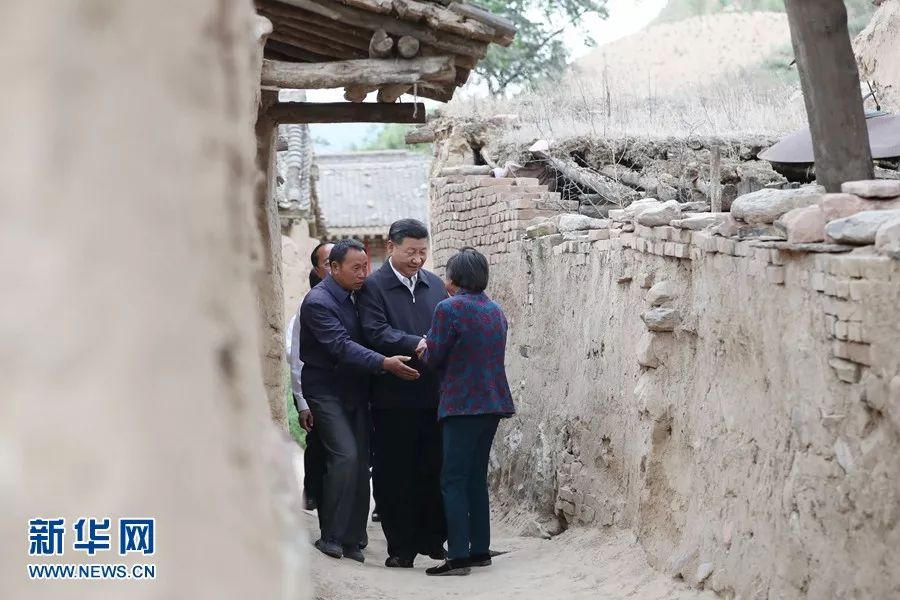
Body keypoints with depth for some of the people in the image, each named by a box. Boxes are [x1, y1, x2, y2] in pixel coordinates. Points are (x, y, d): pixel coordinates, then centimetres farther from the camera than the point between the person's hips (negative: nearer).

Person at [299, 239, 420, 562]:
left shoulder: (356, 296, 10)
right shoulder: (317, 302, -15)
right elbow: (341, 346, -25)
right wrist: (385, 363, -34)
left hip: (355, 390, 7)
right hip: (327, 390, -7)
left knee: (361, 462, 3)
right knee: (346, 456, -18)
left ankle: (352, 539, 9)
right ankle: (330, 536, -8)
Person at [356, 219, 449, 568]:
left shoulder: (435, 285, 13)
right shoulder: (373, 287, -4)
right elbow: (376, 333, -15)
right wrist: (417, 344, -27)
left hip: (434, 393, 4)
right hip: (394, 396, -4)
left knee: (434, 470, 8)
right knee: (394, 472, 2)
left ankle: (432, 539, 20)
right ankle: (401, 546, 10)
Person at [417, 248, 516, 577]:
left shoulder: (449, 308, -11)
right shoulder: (496, 310, 11)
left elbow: (434, 357, -7)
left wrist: (425, 349, 15)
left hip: (462, 405, -7)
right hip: (493, 402, 7)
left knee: (454, 481, -4)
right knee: (477, 477, 14)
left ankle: (458, 556, -8)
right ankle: (480, 549, 16)